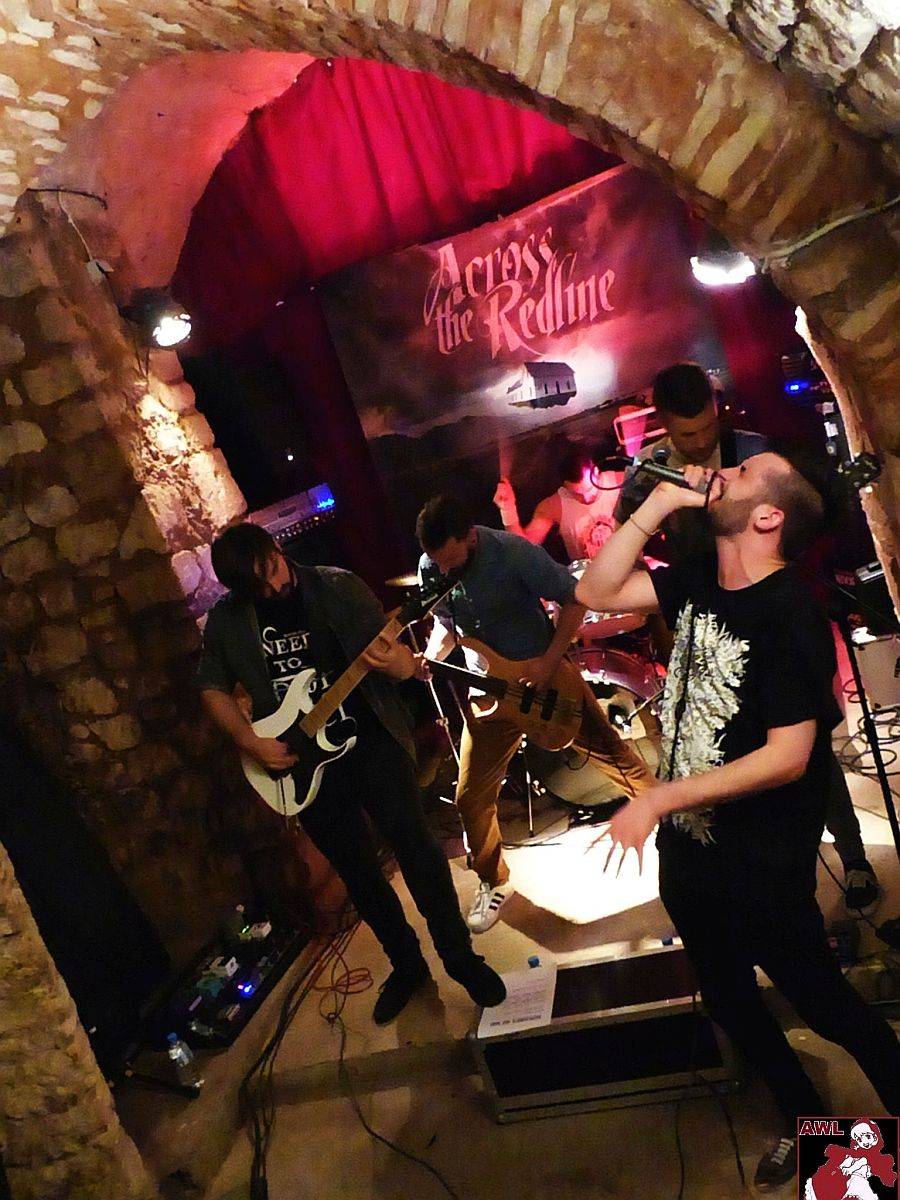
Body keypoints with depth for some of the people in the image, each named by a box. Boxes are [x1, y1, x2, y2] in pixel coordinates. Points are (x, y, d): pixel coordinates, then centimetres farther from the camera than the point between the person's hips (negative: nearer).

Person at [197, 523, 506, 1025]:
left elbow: (392, 649, -4)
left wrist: (402, 664, -28)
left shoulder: (338, 587, -6)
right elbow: (213, 688, 10)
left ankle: (462, 958, 14)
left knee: (413, 842, -6)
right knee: (357, 869, 12)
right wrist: (250, 740, -4)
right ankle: (406, 963, 32)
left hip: (369, 738, -2)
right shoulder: (227, 621, 0)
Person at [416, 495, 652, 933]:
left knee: (612, 752, 8)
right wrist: (428, 659, -15)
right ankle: (494, 882, 24)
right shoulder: (430, 567, -8)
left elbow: (574, 599, -16)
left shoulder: (513, 552, -24)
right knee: (471, 796, 2)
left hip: (545, 672, -3)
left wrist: (549, 663, -22)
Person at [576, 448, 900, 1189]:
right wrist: (659, 503, -9)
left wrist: (657, 800, -25)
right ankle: (805, 1122, 49)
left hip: (762, 868, -8)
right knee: (728, 1000, 24)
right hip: (688, 849, 8)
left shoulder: (787, 614, -24)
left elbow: (788, 758, -26)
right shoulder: (701, 581, -1)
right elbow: (598, 592, -1)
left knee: (824, 1004, 14)